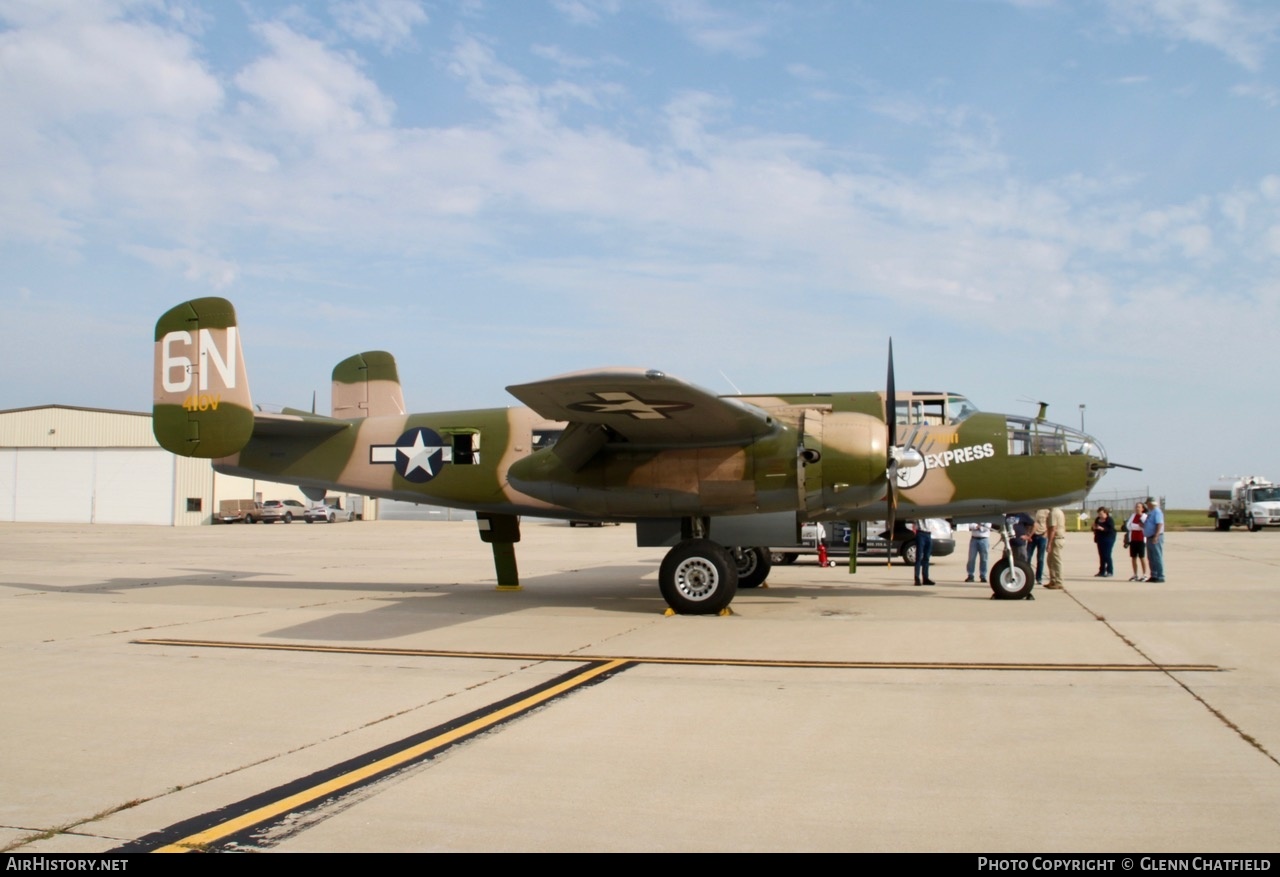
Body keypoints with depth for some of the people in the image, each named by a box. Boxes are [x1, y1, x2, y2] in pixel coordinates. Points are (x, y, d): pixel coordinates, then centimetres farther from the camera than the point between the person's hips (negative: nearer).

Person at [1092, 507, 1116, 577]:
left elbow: (1111, 530, -21)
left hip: (1108, 540, -7)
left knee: (1107, 556, -9)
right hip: (1100, 540, 7)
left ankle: (1110, 572, -3)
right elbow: (1094, 528, 21)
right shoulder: (1097, 520, 12)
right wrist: (1094, 527, -1)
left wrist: (1102, 529, -29)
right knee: (1101, 556, 10)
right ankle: (1102, 571, 15)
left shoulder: (1109, 520, -10)